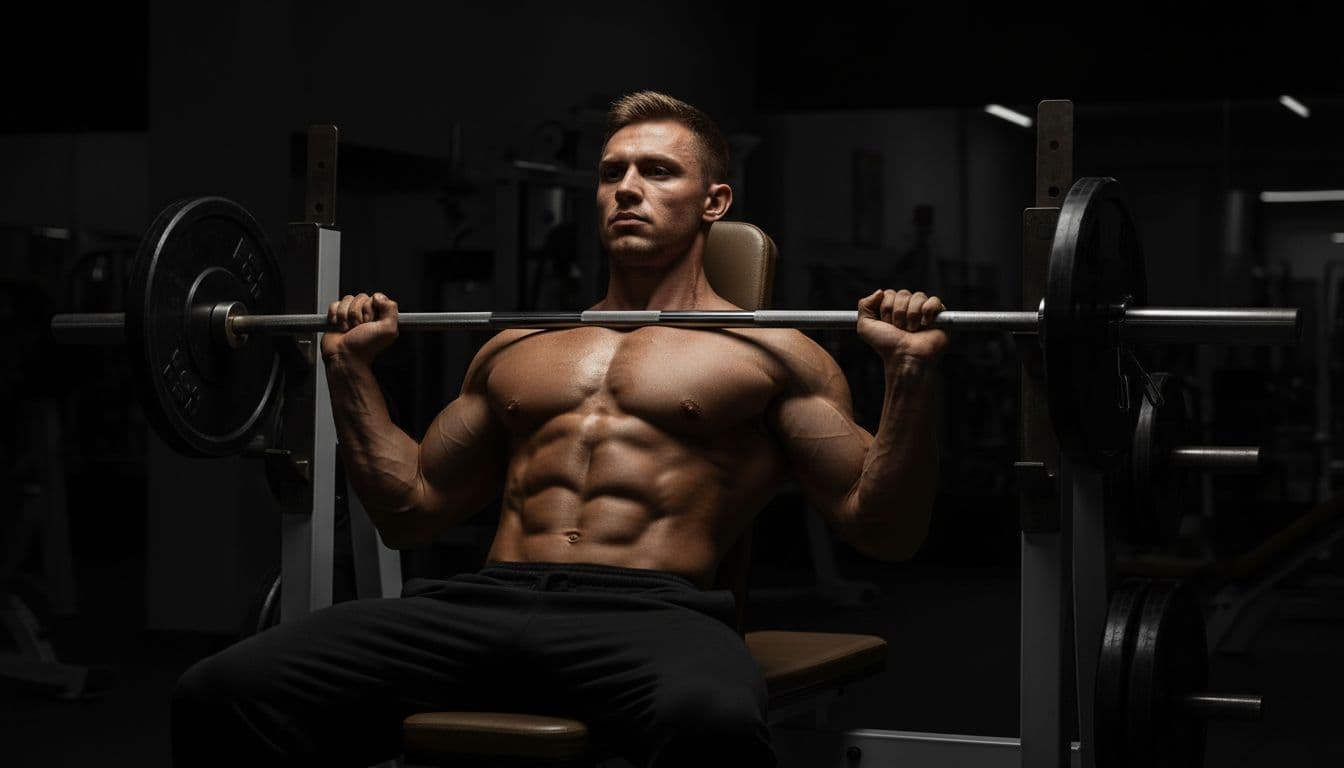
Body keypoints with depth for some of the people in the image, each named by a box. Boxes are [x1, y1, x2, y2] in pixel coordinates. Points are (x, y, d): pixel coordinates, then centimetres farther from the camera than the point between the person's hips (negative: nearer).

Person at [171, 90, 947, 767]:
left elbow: (886, 532, 7)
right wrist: (351, 368, 25)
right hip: (486, 601, 4)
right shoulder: (518, 350, 27)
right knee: (224, 692, -22)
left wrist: (913, 373, -6)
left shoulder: (769, 353, 14)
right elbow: (410, 513, 31)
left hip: (649, 609, -3)